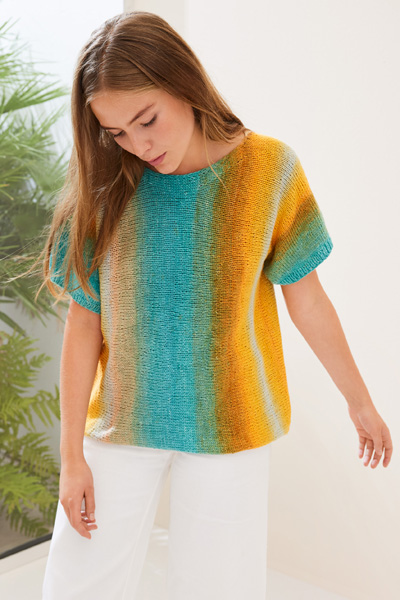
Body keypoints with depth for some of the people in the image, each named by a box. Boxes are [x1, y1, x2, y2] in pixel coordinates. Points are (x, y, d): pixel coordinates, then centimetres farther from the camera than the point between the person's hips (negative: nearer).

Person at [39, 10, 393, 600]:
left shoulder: (268, 168, -5)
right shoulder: (107, 188, -3)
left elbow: (306, 298, 2)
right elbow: (83, 324, -3)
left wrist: (360, 401, 9)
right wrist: (71, 454, -3)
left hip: (228, 430, -1)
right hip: (119, 425, 1)